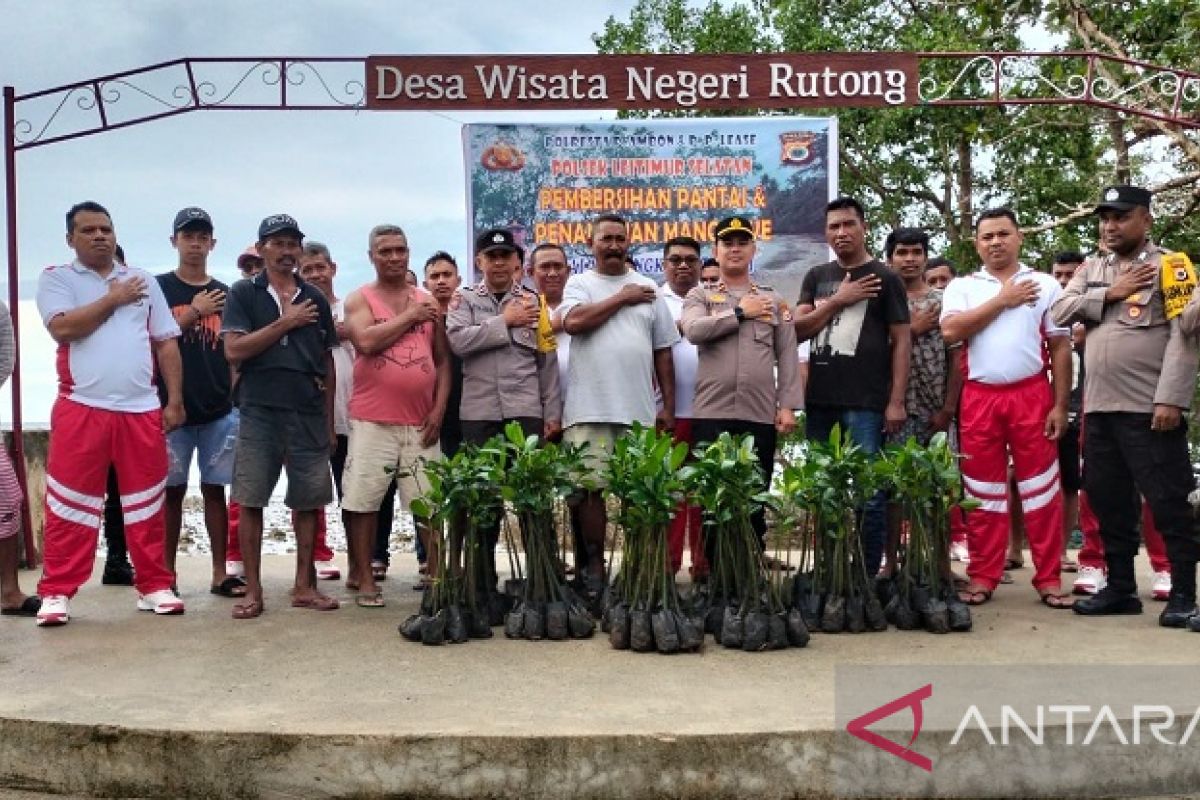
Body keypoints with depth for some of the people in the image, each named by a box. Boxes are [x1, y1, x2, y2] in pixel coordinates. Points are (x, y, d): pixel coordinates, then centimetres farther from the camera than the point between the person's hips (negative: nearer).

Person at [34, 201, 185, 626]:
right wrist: (114, 299, -5)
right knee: (69, 504, 0)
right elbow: (63, 328, -13)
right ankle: (57, 592, 7)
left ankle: (154, 586, 14)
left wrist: (175, 400, 5)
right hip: (81, 409, -2)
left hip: (142, 410, 3)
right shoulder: (56, 278, 6)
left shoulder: (143, 280, 14)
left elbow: (166, 344, 12)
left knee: (147, 503, 7)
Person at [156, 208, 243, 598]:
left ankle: (220, 573, 10)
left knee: (215, 491, 5)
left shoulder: (225, 294, 11)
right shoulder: (158, 287, 3)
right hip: (173, 409, -2)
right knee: (172, 491, 4)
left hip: (220, 410, 2)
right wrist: (194, 313, -10)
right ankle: (167, 574, 12)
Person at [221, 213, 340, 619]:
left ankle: (305, 585, 16)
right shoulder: (243, 293, 4)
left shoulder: (315, 299, 12)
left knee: (307, 500, 5)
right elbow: (234, 350, -8)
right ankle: (253, 590, 9)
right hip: (259, 411, -2)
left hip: (308, 413, 3)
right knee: (250, 500, 0)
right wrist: (285, 322, -9)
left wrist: (329, 421, 11)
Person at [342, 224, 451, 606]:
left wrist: (439, 409, 2)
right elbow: (366, 341, -17)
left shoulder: (428, 302, 13)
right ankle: (366, 581, 12)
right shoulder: (360, 299, 3)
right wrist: (409, 317, -8)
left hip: (421, 422, 3)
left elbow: (443, 359, 12)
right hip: (372, 421, -2)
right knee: (362, 502, 1)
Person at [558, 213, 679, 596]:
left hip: (639, 410, 2)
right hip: (589, 409, -1)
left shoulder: (648, 289, 13)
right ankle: (595, 564, 10)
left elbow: (663, 351, 14)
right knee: (590, 487, -1)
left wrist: (669, 405, 8)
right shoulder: (579, 284, 9)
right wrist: (622, 298, -4)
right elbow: (573, 322, -13)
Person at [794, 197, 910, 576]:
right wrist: (838, 299, -7)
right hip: (820, 401, 5)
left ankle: (867, 575, 3)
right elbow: (798, 330, 6)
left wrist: (896, 401, -9)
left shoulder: (885, 278, 2)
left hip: (866, 402, -4)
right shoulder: (816, 277, 15)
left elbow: (902, 340, -2)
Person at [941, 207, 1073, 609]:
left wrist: (1060, 404, -2)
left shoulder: (1045, 285, 7)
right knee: (983, 489, 5)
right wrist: (1003, 300, -6)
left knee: (1040, 486, 2)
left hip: (1032, 395, 0)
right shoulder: (962, 286, 9)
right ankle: (982, 577, 12)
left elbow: (1060, 347, 5)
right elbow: (951, 331, -10)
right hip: (979, 398, 1)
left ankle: (1049, 578, 9)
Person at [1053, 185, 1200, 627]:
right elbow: (1061, 310, 5)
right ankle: (1120, 588, 22)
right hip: (1099, 408, 6)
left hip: (1149, 408, -6)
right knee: (1108, 502, 11)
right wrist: (1110, 293, -7)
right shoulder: (1091, 269, 16)